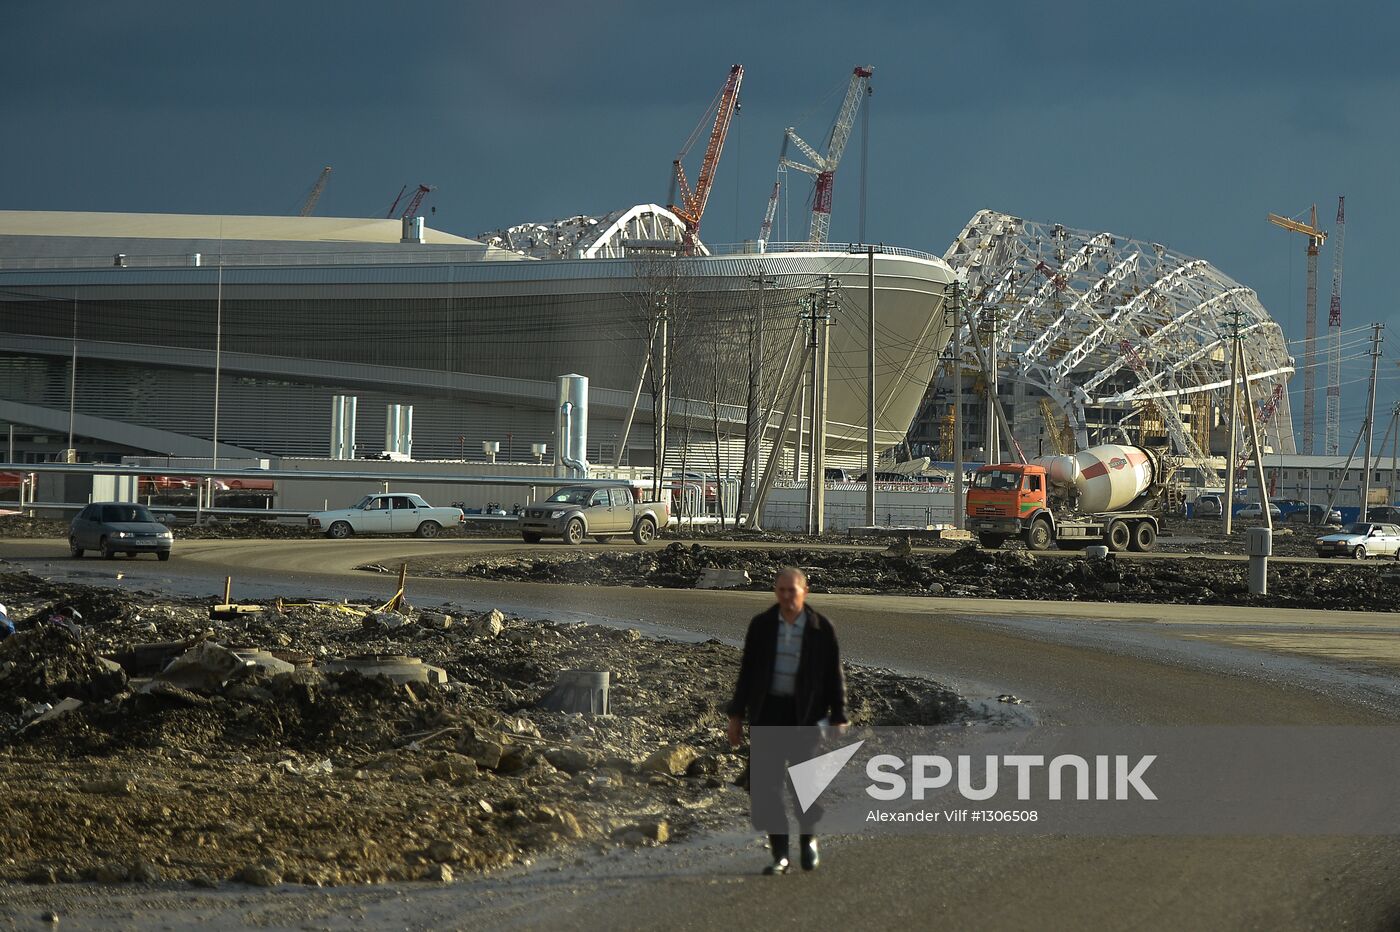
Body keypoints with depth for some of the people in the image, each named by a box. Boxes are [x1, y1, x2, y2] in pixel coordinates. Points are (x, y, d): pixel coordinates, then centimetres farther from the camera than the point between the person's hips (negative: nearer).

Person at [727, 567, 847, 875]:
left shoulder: (821, 628, -3)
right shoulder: (761, 625, 3)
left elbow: (835, 676, 0)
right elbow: (747, 672, 7)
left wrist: (838, 719, -3)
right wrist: (736, 715, 5)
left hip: (807, 713, -2)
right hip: (768, 711, 2)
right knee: (766, 785, -3)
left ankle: (808, 839, 20)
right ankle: (779, 855, 5)